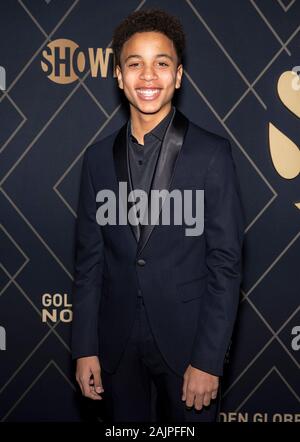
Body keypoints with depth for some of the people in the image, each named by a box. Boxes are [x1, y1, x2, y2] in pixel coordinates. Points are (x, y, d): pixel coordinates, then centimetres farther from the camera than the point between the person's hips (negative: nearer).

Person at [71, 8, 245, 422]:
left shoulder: (212, 154, -8)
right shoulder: (98, 157, 2)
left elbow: (226, 262, -9)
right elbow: (89, 257, 5)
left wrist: (208, 360, -12)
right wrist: (85, 348, 2)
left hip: (187, 341, -3)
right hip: (117, 342, 3)